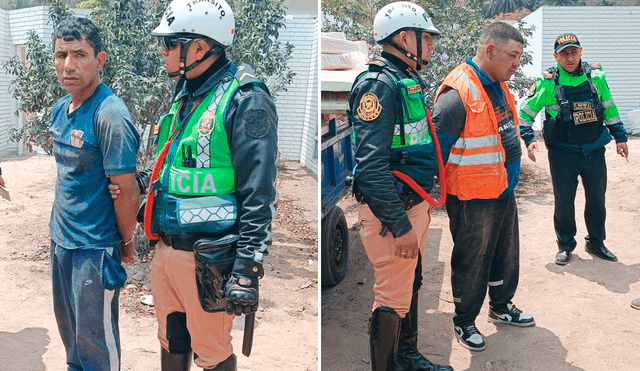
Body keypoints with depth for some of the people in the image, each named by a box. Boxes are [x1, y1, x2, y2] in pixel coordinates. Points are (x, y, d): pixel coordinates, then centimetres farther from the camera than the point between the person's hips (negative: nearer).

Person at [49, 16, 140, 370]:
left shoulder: (109, 115, -23)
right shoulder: (60, 108, 4)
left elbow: (126, 190, -20)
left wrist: (127, 243, -10)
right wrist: (60, 224, 16)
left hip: (94, 245, -8)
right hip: (61, 236, 8)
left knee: (95, 333, 7)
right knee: (67, 322, 24)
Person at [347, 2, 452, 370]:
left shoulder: (410, 82, 14)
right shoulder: (378, 84, -18)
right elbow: (371, 165, -26)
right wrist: (400, 225, -25)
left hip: (414, 205, 10)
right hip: (391, 213, -10)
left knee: (410, 285, 22)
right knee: (393, 298, -1)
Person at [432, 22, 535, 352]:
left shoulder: (497, 85, 7)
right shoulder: (456, 95, -24)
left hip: (503, 192, 9)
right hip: (472, 201, -9)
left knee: (507, 256, 22)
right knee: (471, 264, 7)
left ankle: (501, 307, 44)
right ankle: (463, 322, 27)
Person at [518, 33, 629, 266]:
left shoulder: (596, 76, 1)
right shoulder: (548, 83, -8)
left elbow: (609, 108, 13)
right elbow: (525, 112, -1)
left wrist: (619, 137, 14)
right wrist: (529, 139, -12)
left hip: (594, 150, 3)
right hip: (563, 153, -3)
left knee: (597, 198, 12)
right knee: (564, 202, 6)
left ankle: (596, 243, 30)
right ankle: (565, 245, 24)